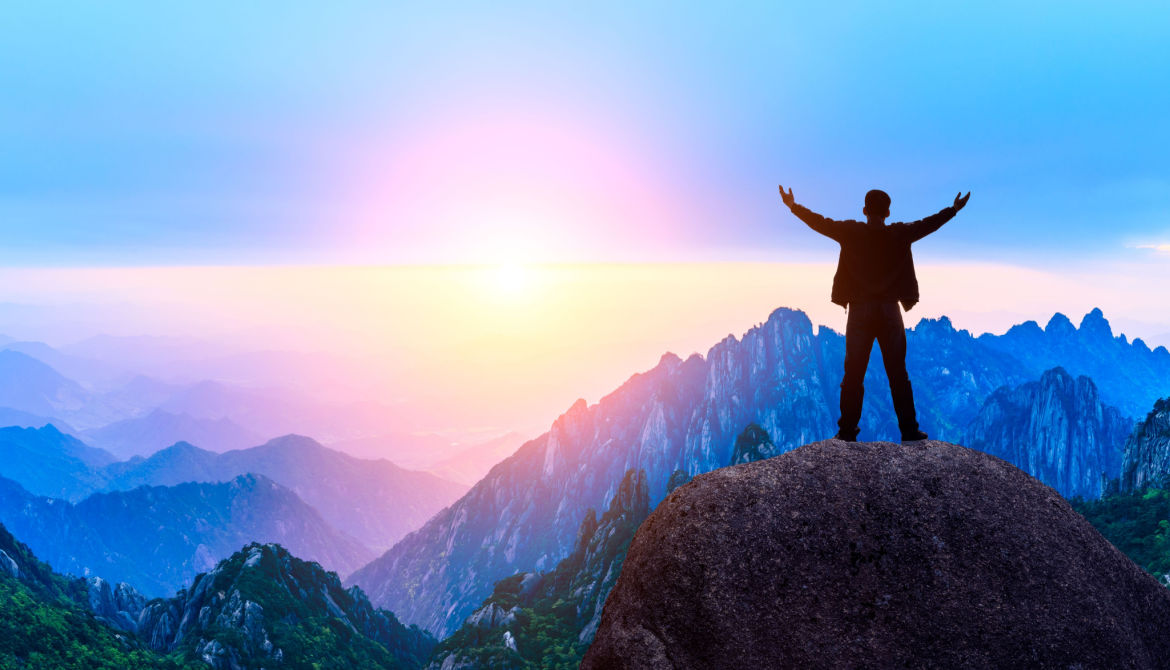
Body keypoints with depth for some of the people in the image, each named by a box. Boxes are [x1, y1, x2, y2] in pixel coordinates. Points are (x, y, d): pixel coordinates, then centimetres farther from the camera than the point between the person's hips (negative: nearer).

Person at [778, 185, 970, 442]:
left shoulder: (851, 233, -3)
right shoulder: (900, 234, 1)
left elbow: (820, 223, 4)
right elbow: (929, 224, 14)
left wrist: (794, 206, 16)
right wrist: (954, 209, 31)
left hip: (859, 311, -1)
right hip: (890, 312, 1)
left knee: (853, 373, 5)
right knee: (898, 374, 8)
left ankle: (847, 430, 6)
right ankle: (909, 430, 12)